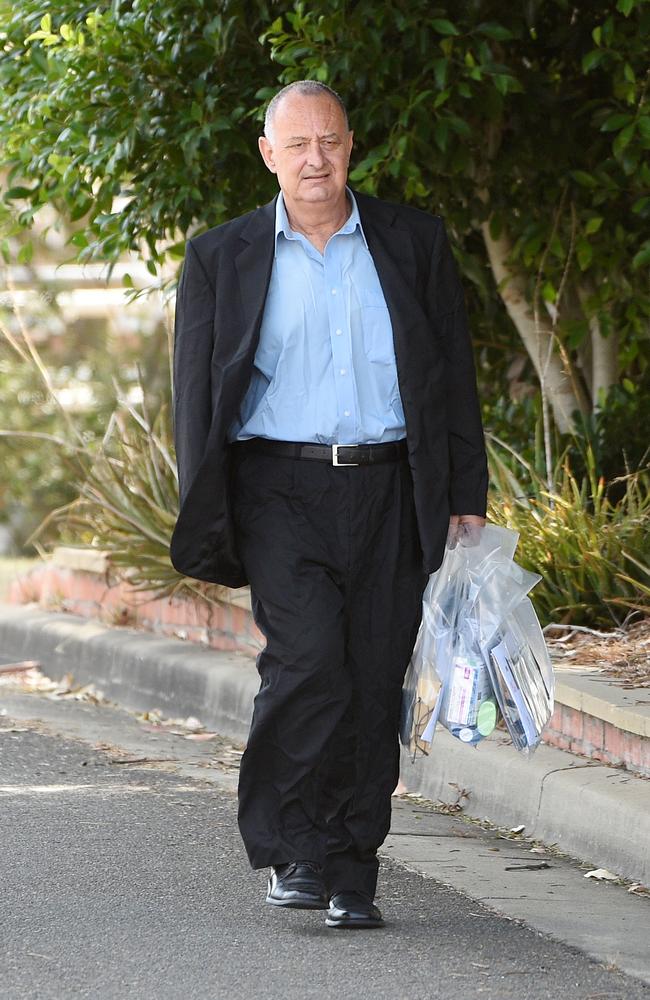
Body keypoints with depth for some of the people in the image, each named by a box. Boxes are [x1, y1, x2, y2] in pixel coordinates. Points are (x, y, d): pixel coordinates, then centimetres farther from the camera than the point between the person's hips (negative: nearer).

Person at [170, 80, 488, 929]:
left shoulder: (414, 244, 10)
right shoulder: (222, 258, 7)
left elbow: (453, 376, 11)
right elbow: (197, 392, 8)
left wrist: (466, 499, 6)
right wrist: (205, 522, 0)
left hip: (388, 490, 2)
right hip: (279, 486, -1)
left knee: (374, 684, 0)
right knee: (308, 659, -19)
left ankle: (352, 879, 9)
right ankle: (292, 850, -6)